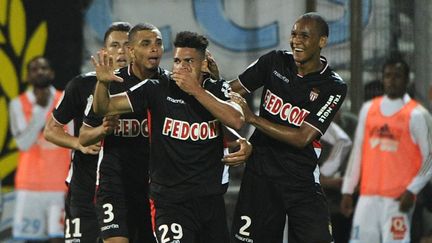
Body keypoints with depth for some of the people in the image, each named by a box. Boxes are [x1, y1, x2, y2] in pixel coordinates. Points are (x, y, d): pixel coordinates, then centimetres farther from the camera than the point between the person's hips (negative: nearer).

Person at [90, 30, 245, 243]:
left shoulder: (218, 90, 2)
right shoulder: (158, 89, -4)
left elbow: (236, 121, -18)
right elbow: (104, 107, -7)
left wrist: (196, 90, -22)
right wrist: (103, 83, -28)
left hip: (212, 199, 4)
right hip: (170, 199, -4)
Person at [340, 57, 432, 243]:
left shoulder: (416, 115, -3)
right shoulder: (368, 109, 13)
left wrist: (412, 190, -15)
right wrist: (347, 191, 14)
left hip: (398, 198, -5)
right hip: (368, 196, 5)